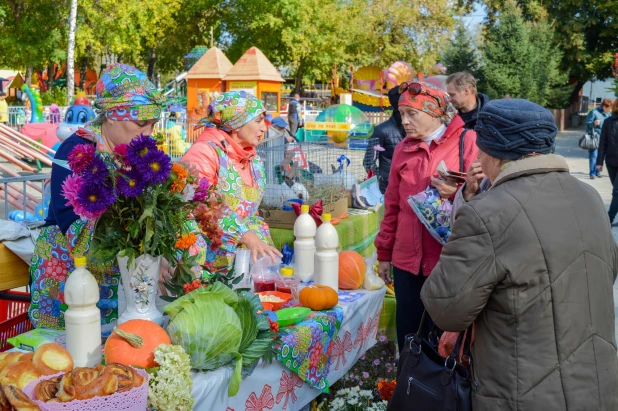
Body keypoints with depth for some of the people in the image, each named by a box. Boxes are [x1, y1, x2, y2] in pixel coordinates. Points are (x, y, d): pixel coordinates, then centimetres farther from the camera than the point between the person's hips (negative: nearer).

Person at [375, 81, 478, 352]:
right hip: (408, 260, 4)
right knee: (408, 333, 11)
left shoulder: (467, 142, -4)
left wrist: (460, 193, -25)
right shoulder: (403, 149, 11)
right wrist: (384, 253, 16)